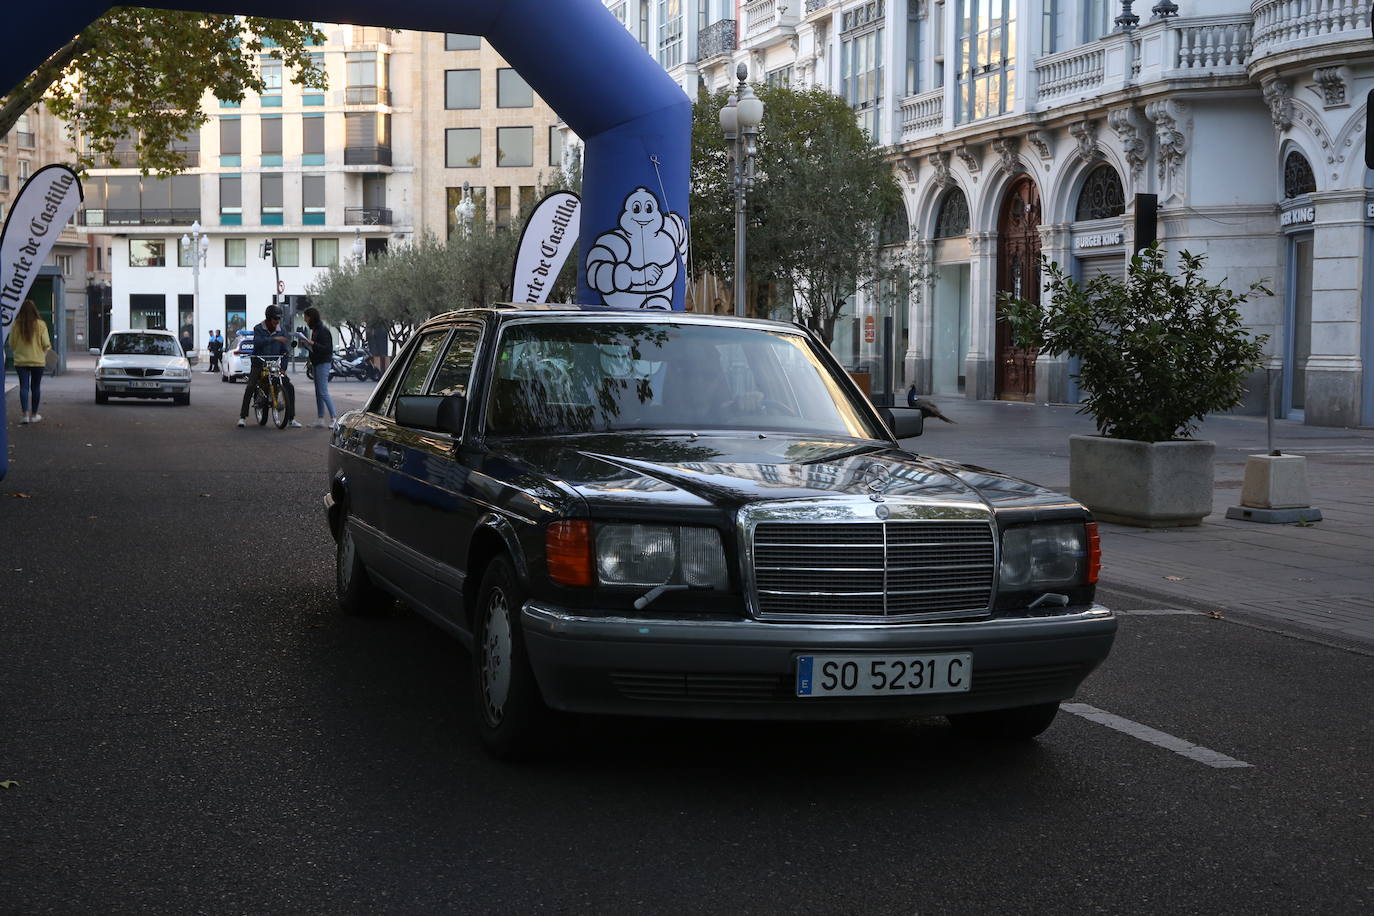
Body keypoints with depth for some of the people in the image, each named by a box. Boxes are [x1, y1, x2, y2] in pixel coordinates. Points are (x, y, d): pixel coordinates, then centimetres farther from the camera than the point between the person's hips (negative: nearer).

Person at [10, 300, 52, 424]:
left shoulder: (17, 324, -7)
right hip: (37, 360, 0)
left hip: (20, 361, 0)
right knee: (35, 387, 11)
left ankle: (25, 414, -9)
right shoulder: (41, 324, -10)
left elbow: (12, 344, -1)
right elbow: (46, 344, -8)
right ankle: (34, 414, 17)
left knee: (24, 387, 2)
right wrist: (45, 353, 14)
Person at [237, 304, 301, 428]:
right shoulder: (258, 328, -5)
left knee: (290, 387, -7)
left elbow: (284, 350, 8)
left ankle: (291, 418, 2)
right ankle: (243, 417, -12)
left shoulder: (281, 331, 7)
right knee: (250, 388, -20)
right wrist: (274, 339, -34)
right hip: (259, 363, -3)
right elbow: (257, 342, -25)